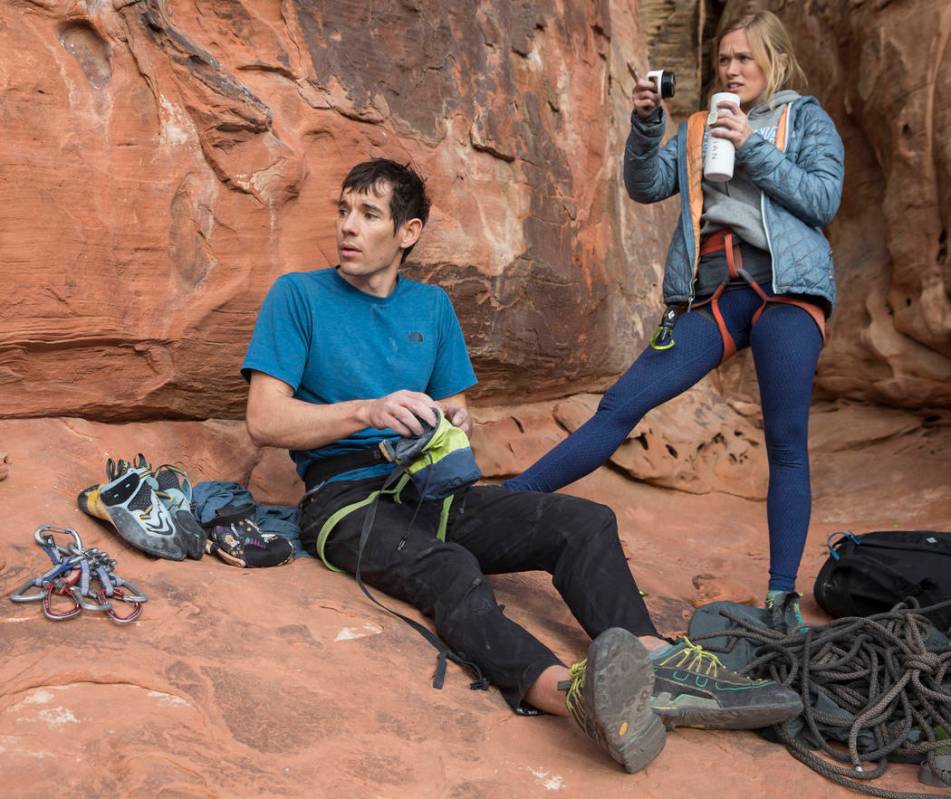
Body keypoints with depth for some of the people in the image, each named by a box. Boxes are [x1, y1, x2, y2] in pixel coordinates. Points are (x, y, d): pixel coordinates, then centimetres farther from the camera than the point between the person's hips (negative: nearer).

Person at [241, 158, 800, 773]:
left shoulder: (431, 306, 16)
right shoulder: (298, 296, 3)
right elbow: (264, 420, -6)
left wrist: (452, 421, -5)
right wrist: (367, 412, -20)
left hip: (430, 489, 5)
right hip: (347, 495, -5)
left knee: (585, 522, -18)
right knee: (450, 570, -38)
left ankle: (650, 660, -37)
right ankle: (567, 691, -60)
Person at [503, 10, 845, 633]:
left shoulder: (807, 119, 15)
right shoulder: (699, 130, 23)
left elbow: (825, 201, 1)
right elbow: (646, 186, 9)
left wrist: (754, 149, -6)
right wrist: (645, 123, -6)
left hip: (787, 286, -1)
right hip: (712, 293, 2)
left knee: (787, 443, -6)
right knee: (622, 405, -9)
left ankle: (784, 599, 2)